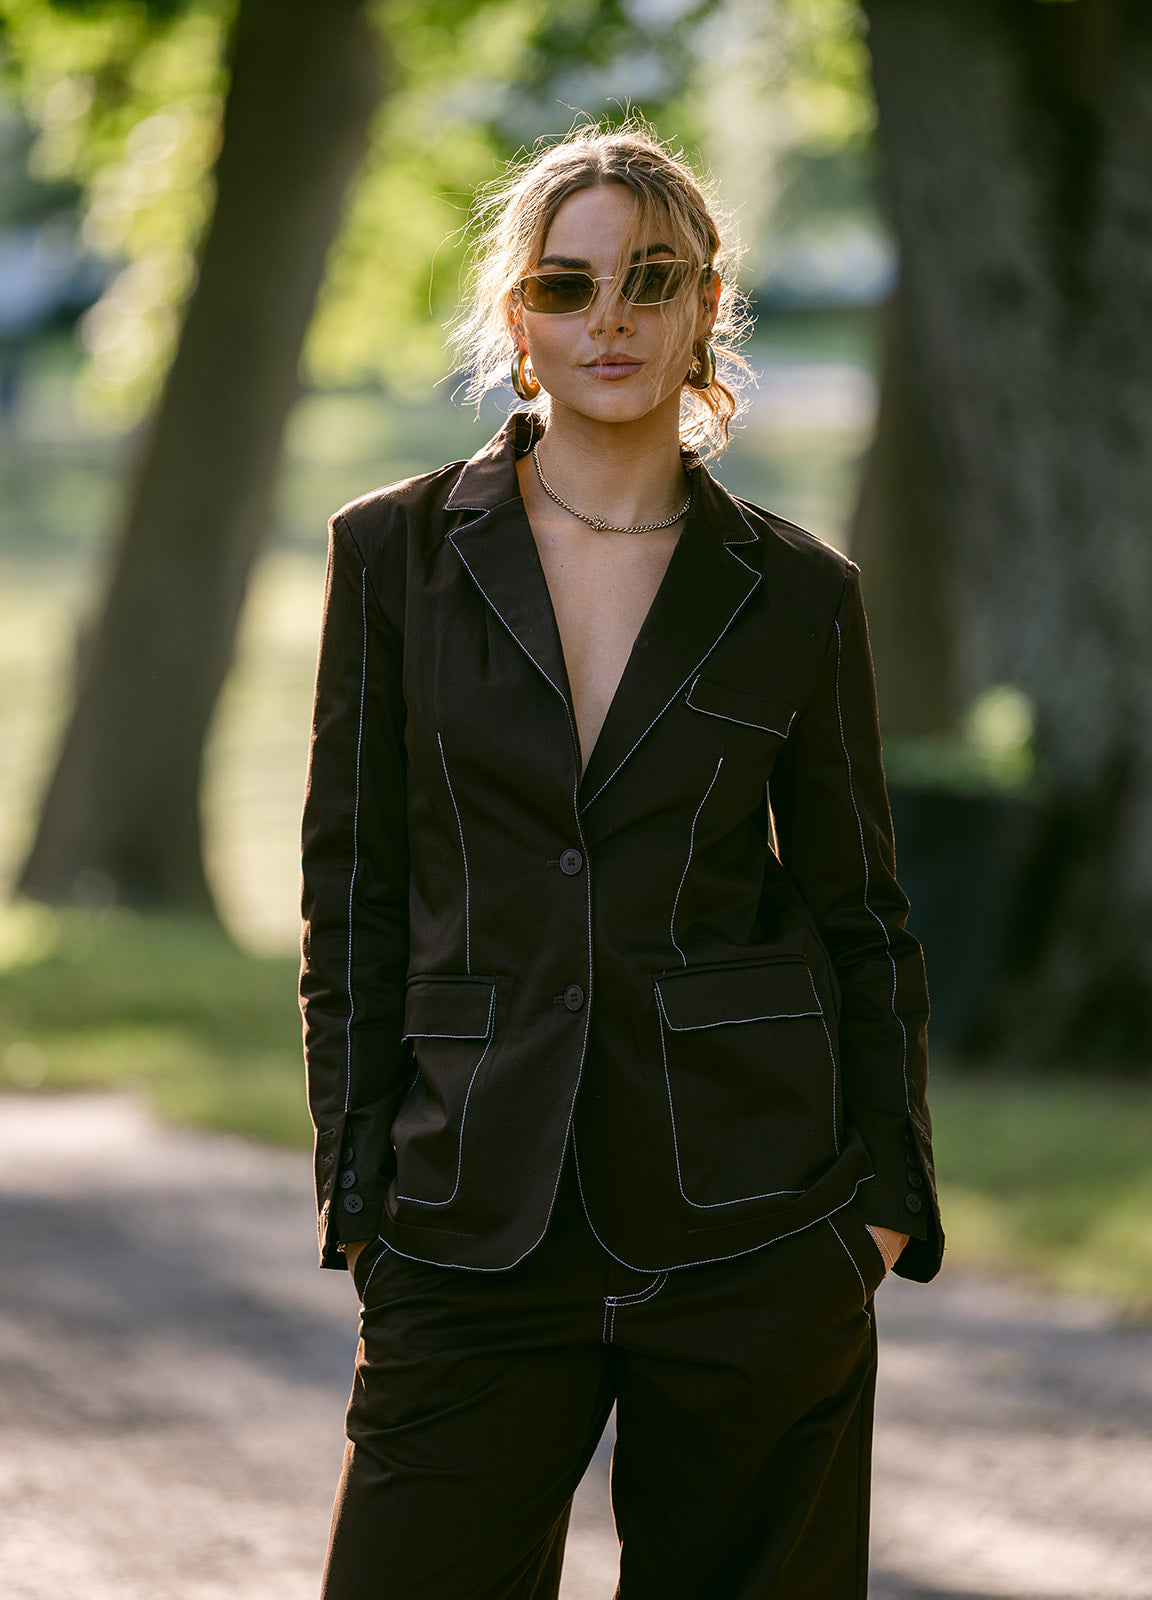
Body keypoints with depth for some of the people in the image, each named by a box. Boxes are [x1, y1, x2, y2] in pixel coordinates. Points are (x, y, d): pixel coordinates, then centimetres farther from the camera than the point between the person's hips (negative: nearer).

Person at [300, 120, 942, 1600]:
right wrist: (359, 1188, 0)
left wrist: (887, 1200, 3)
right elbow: (351, 894, 6)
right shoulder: (398, 553, 4)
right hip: (477, 1239, 0)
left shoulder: (797, 596, 5)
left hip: (748, 1239, 0)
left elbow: (857, 915, 10)